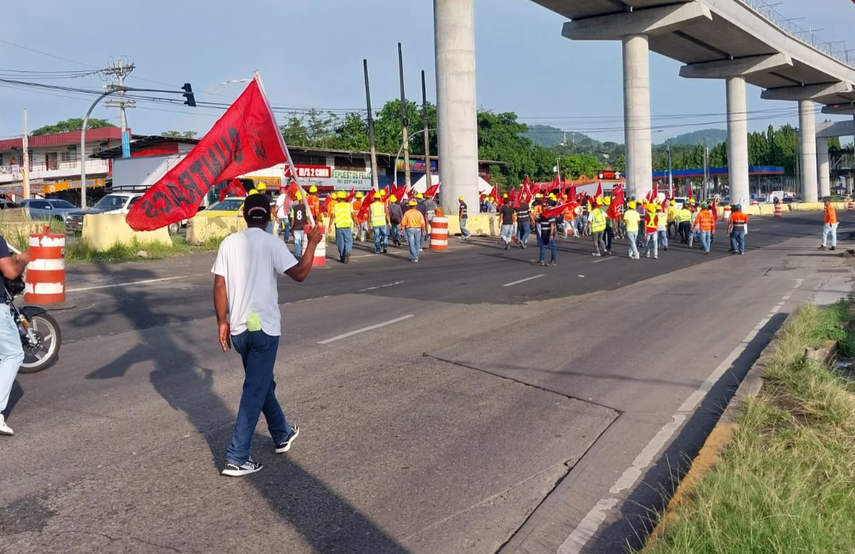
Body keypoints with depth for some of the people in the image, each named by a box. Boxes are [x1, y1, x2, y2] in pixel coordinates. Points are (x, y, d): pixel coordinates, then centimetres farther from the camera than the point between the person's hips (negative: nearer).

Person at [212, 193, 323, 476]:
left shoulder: (229, 243, 4)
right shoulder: (271, 242, -9)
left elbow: (219, 286, 2)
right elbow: (300, 273, -11)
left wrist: (222, 322, 9)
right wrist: (312, 243, 2)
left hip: (238, 328, 5)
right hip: (264, 327, -5)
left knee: (262, 383, 22)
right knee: (255, 391, -1)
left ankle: (282, 435, 38)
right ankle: (237, 458, -3)